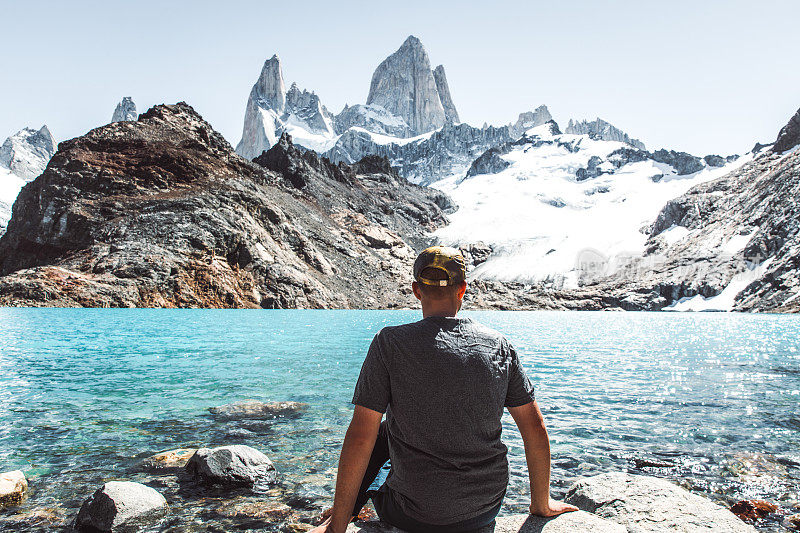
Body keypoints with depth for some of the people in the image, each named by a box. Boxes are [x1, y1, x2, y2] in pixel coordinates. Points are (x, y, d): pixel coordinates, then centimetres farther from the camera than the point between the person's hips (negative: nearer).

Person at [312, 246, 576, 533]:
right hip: (487, 509, 4)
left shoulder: (390, 343, -15)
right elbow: (535, 429, -2)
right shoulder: (499, 345, -5)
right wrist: (541, 505, 12)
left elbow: (360, 438, -17)